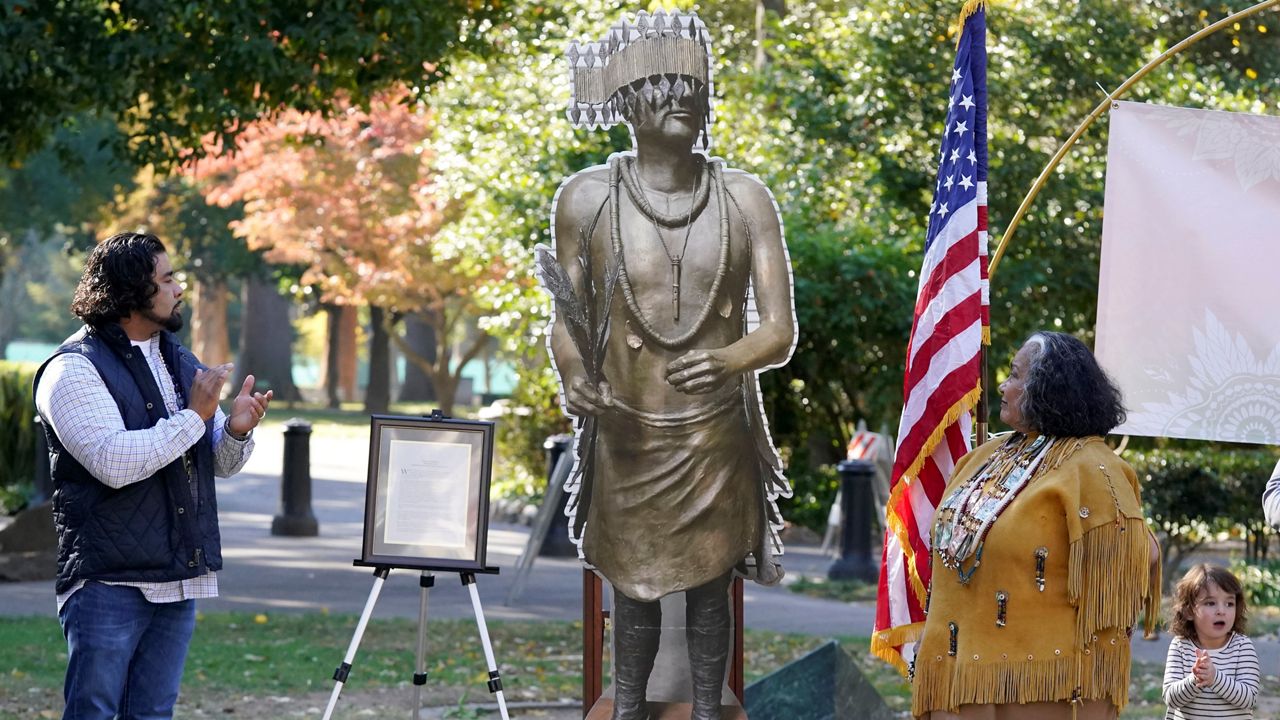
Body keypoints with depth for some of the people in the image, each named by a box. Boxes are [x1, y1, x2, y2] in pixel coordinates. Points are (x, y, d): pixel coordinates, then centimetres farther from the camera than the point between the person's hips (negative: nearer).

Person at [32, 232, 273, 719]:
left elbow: (221, 463, 17)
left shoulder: (181, 362, 16)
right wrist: (194, 417, -19)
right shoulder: (74, 369, -9)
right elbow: (113, 461, -22)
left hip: (178, 578, 7)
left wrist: (236, 430, -6)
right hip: (108, 582, -7)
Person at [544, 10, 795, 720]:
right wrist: (575, 379, -16)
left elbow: (780, 331, -8)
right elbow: (567, 316, 4)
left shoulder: (746, 200, -7)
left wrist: (727, 361, -29)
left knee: (709, 588, 11)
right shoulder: (585, 200, -6)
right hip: (626, 435, 0)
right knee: (633, 587, 12)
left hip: (717, 435, 0)